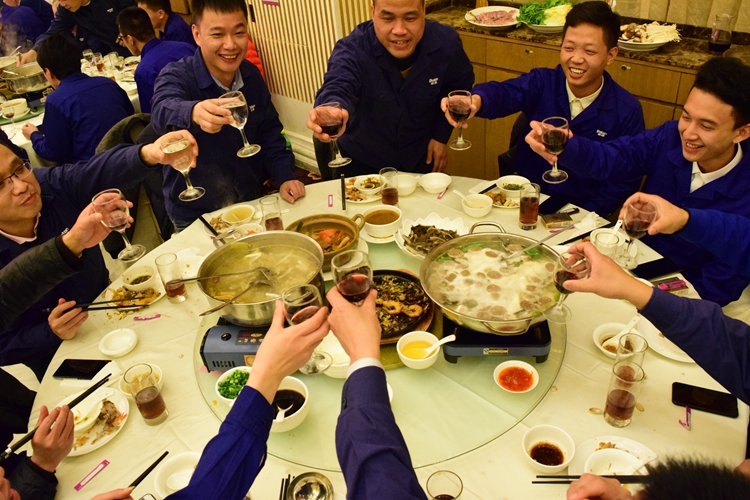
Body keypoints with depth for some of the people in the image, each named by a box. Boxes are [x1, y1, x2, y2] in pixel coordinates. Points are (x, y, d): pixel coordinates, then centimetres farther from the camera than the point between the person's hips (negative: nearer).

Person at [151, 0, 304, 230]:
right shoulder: (176, 76, -17)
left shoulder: (251, 75, -2)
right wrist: (194, 112, -61)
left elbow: (269, 132, 6)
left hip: (251, 203, 5)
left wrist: (284, 177, -9)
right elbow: (163, 110, -38)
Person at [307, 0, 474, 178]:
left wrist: (441, 135, -5)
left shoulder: (447, 43, -20)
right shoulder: (352, 50, -29)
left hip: (421, 157, 2)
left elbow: (459, 88, 0)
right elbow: (337, 88, -49)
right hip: (361, 162, -1)